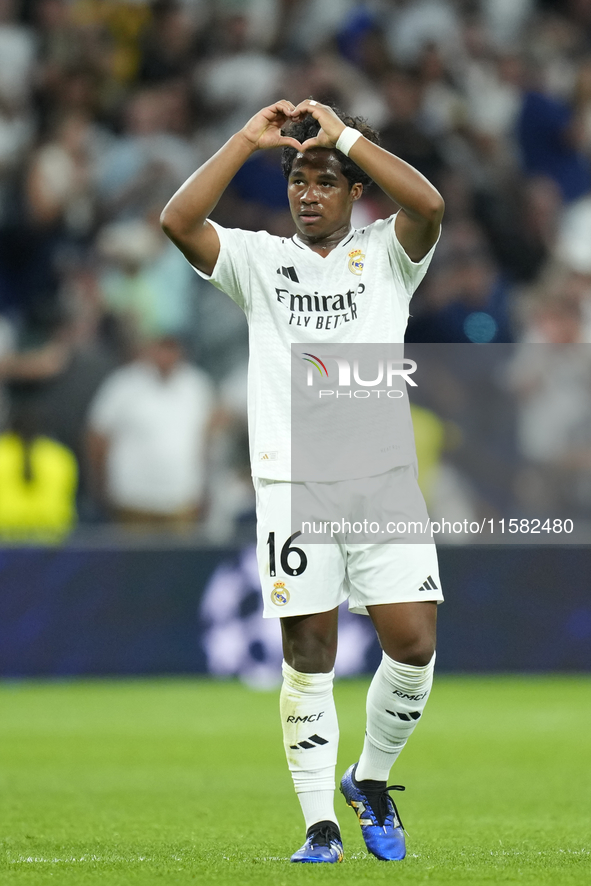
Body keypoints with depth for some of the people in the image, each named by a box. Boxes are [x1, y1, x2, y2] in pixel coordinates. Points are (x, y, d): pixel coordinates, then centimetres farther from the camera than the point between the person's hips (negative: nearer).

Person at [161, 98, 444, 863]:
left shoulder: (385, 253, 9)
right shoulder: (259, 260, 11)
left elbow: (428, 205, -13)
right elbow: (178, 221, -6)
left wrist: (343, 135, -9)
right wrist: (249, 140, -5)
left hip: (383, 477, 0)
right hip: (293, 481, 0)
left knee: (413, 644, -7)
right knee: (307, 658, -2)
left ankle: (370, 780, 17)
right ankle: (320, 824, 4)